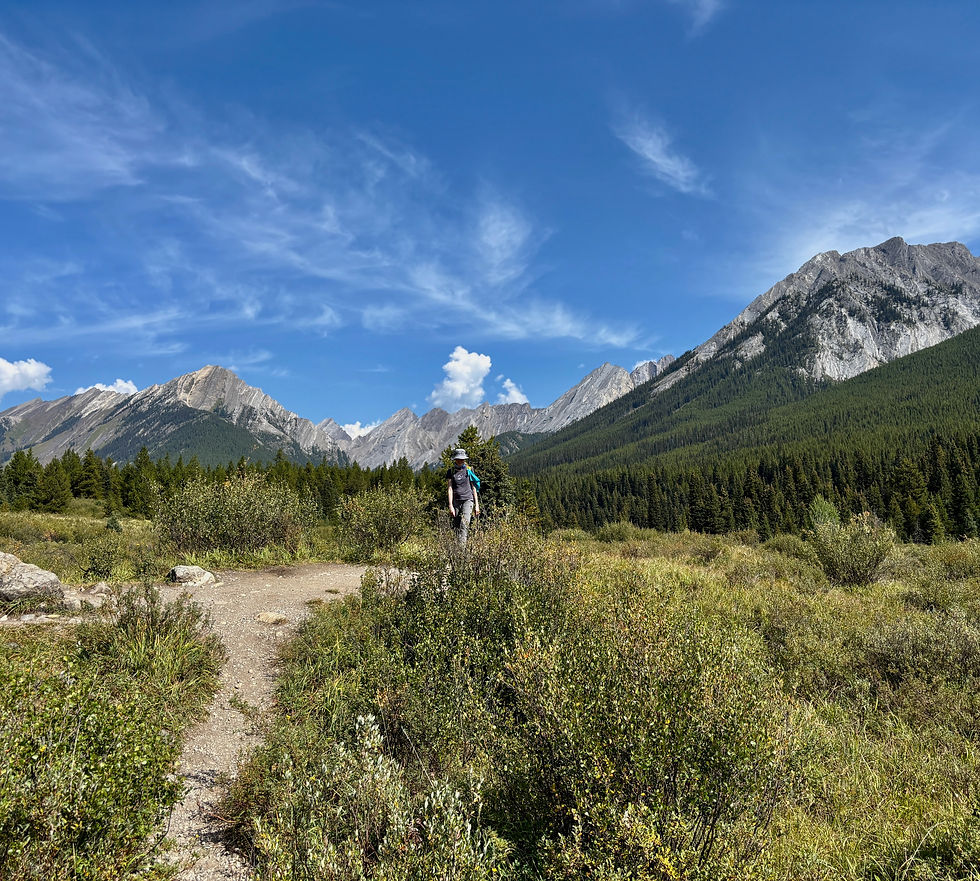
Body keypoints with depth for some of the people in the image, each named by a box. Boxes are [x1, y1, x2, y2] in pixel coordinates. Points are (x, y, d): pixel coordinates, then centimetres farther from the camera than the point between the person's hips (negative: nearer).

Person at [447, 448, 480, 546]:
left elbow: (474, 488, 8)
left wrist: (477, 505, 5)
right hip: (456, 501, 2)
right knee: (456, 526, 5)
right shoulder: (451, 472, 7)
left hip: (468, 500, -2)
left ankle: (462, 545, -28)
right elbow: (450, 488, 2)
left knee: (464, 523, -20)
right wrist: (450, 506, -7)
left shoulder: (469, 470, 4)